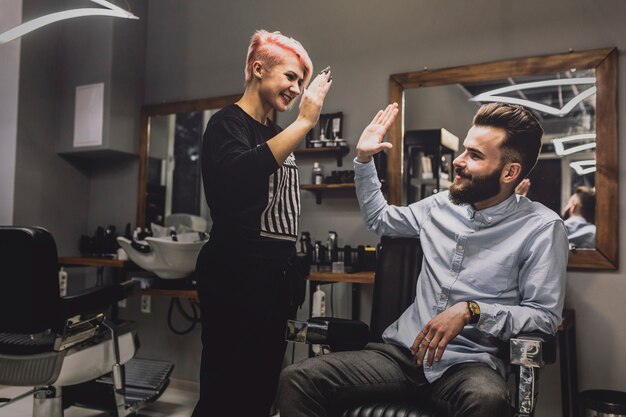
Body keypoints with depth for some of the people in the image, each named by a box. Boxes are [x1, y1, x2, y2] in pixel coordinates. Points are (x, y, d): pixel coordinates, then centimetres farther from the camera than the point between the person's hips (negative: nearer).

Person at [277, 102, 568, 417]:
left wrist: (471, 311, -21)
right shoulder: (441, 206, 11)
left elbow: (545, 316, -8)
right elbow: (378, 219, 28)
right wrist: (364, 159, 20)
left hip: (470, 363, -4)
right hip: (403, 350, 4)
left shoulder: (542, 228, -4)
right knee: (296, 380, -17)